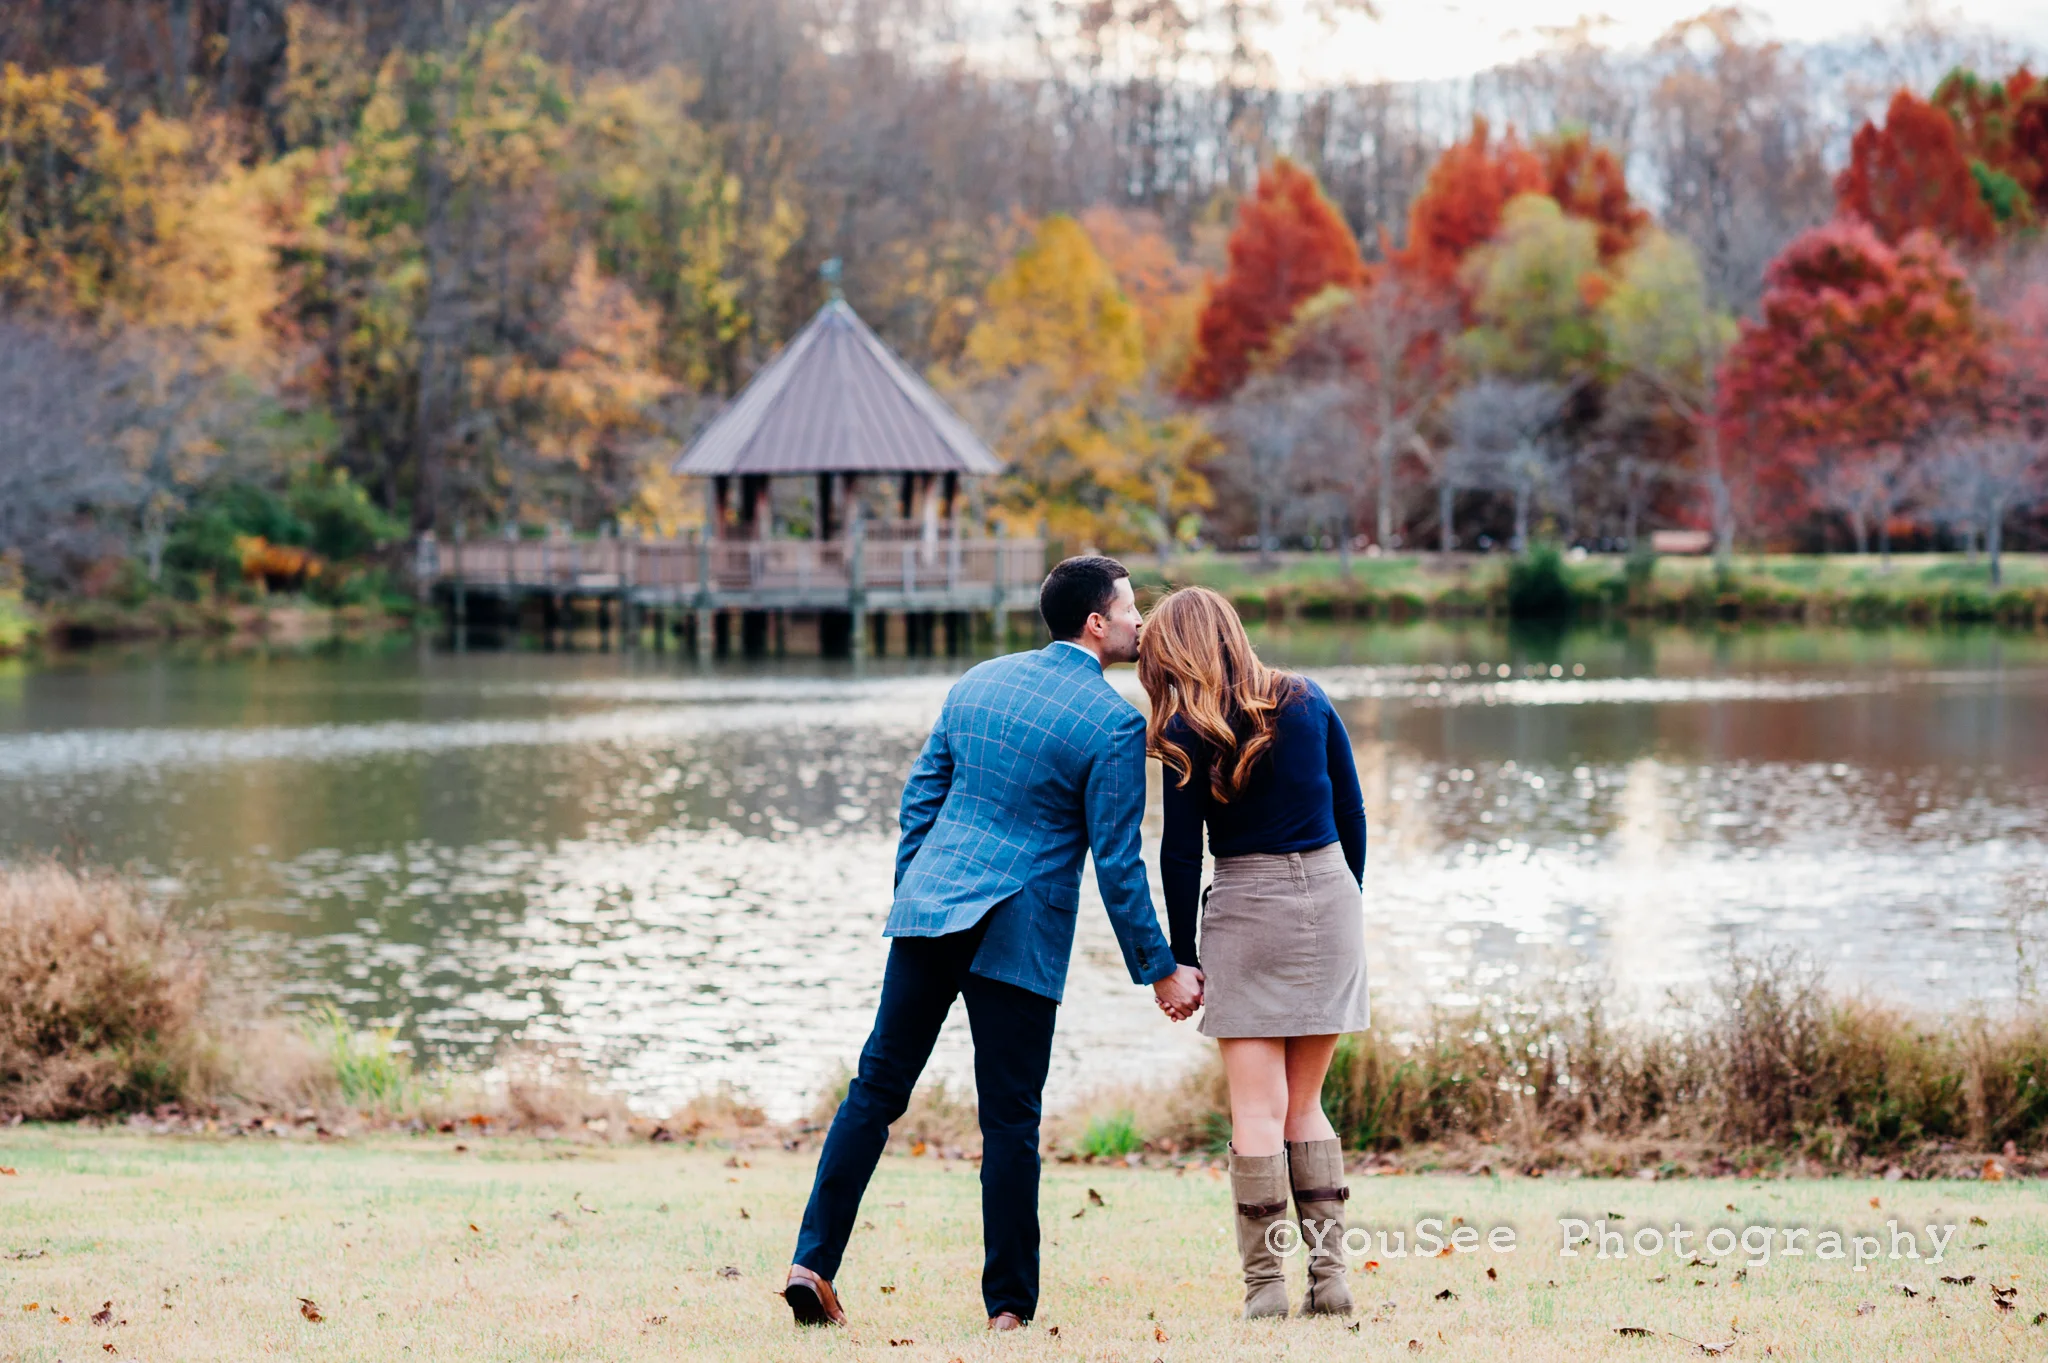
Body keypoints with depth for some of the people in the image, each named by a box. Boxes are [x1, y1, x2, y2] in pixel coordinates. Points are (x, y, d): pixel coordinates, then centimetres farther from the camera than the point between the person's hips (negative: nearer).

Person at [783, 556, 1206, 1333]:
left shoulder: (977, 683, 10)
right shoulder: (1112, 724, -8)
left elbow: (921, 796, 14)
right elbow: (1117, 862, -9)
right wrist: (1159, 970, -2)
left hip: (928, 909, 5)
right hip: (1020, 935, -5)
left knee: (878, 1087, 10)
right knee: (1010, 1121, 2)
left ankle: (814, 1263, 4)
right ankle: (1010, 1307, 6)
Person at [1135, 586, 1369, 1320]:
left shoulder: (1190, 733, -5)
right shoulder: (1308, 701, 7)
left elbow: (1180, 854, -4)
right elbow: (1351, 814, 10)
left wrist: (1182, 957, 4)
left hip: (1247, 908, -4)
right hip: (1330, 894, 4)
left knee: (1257, 1109, -1)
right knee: (1305, 1105, 12)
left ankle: (1265, 1283, -6)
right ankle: (1330, 1272, 5)